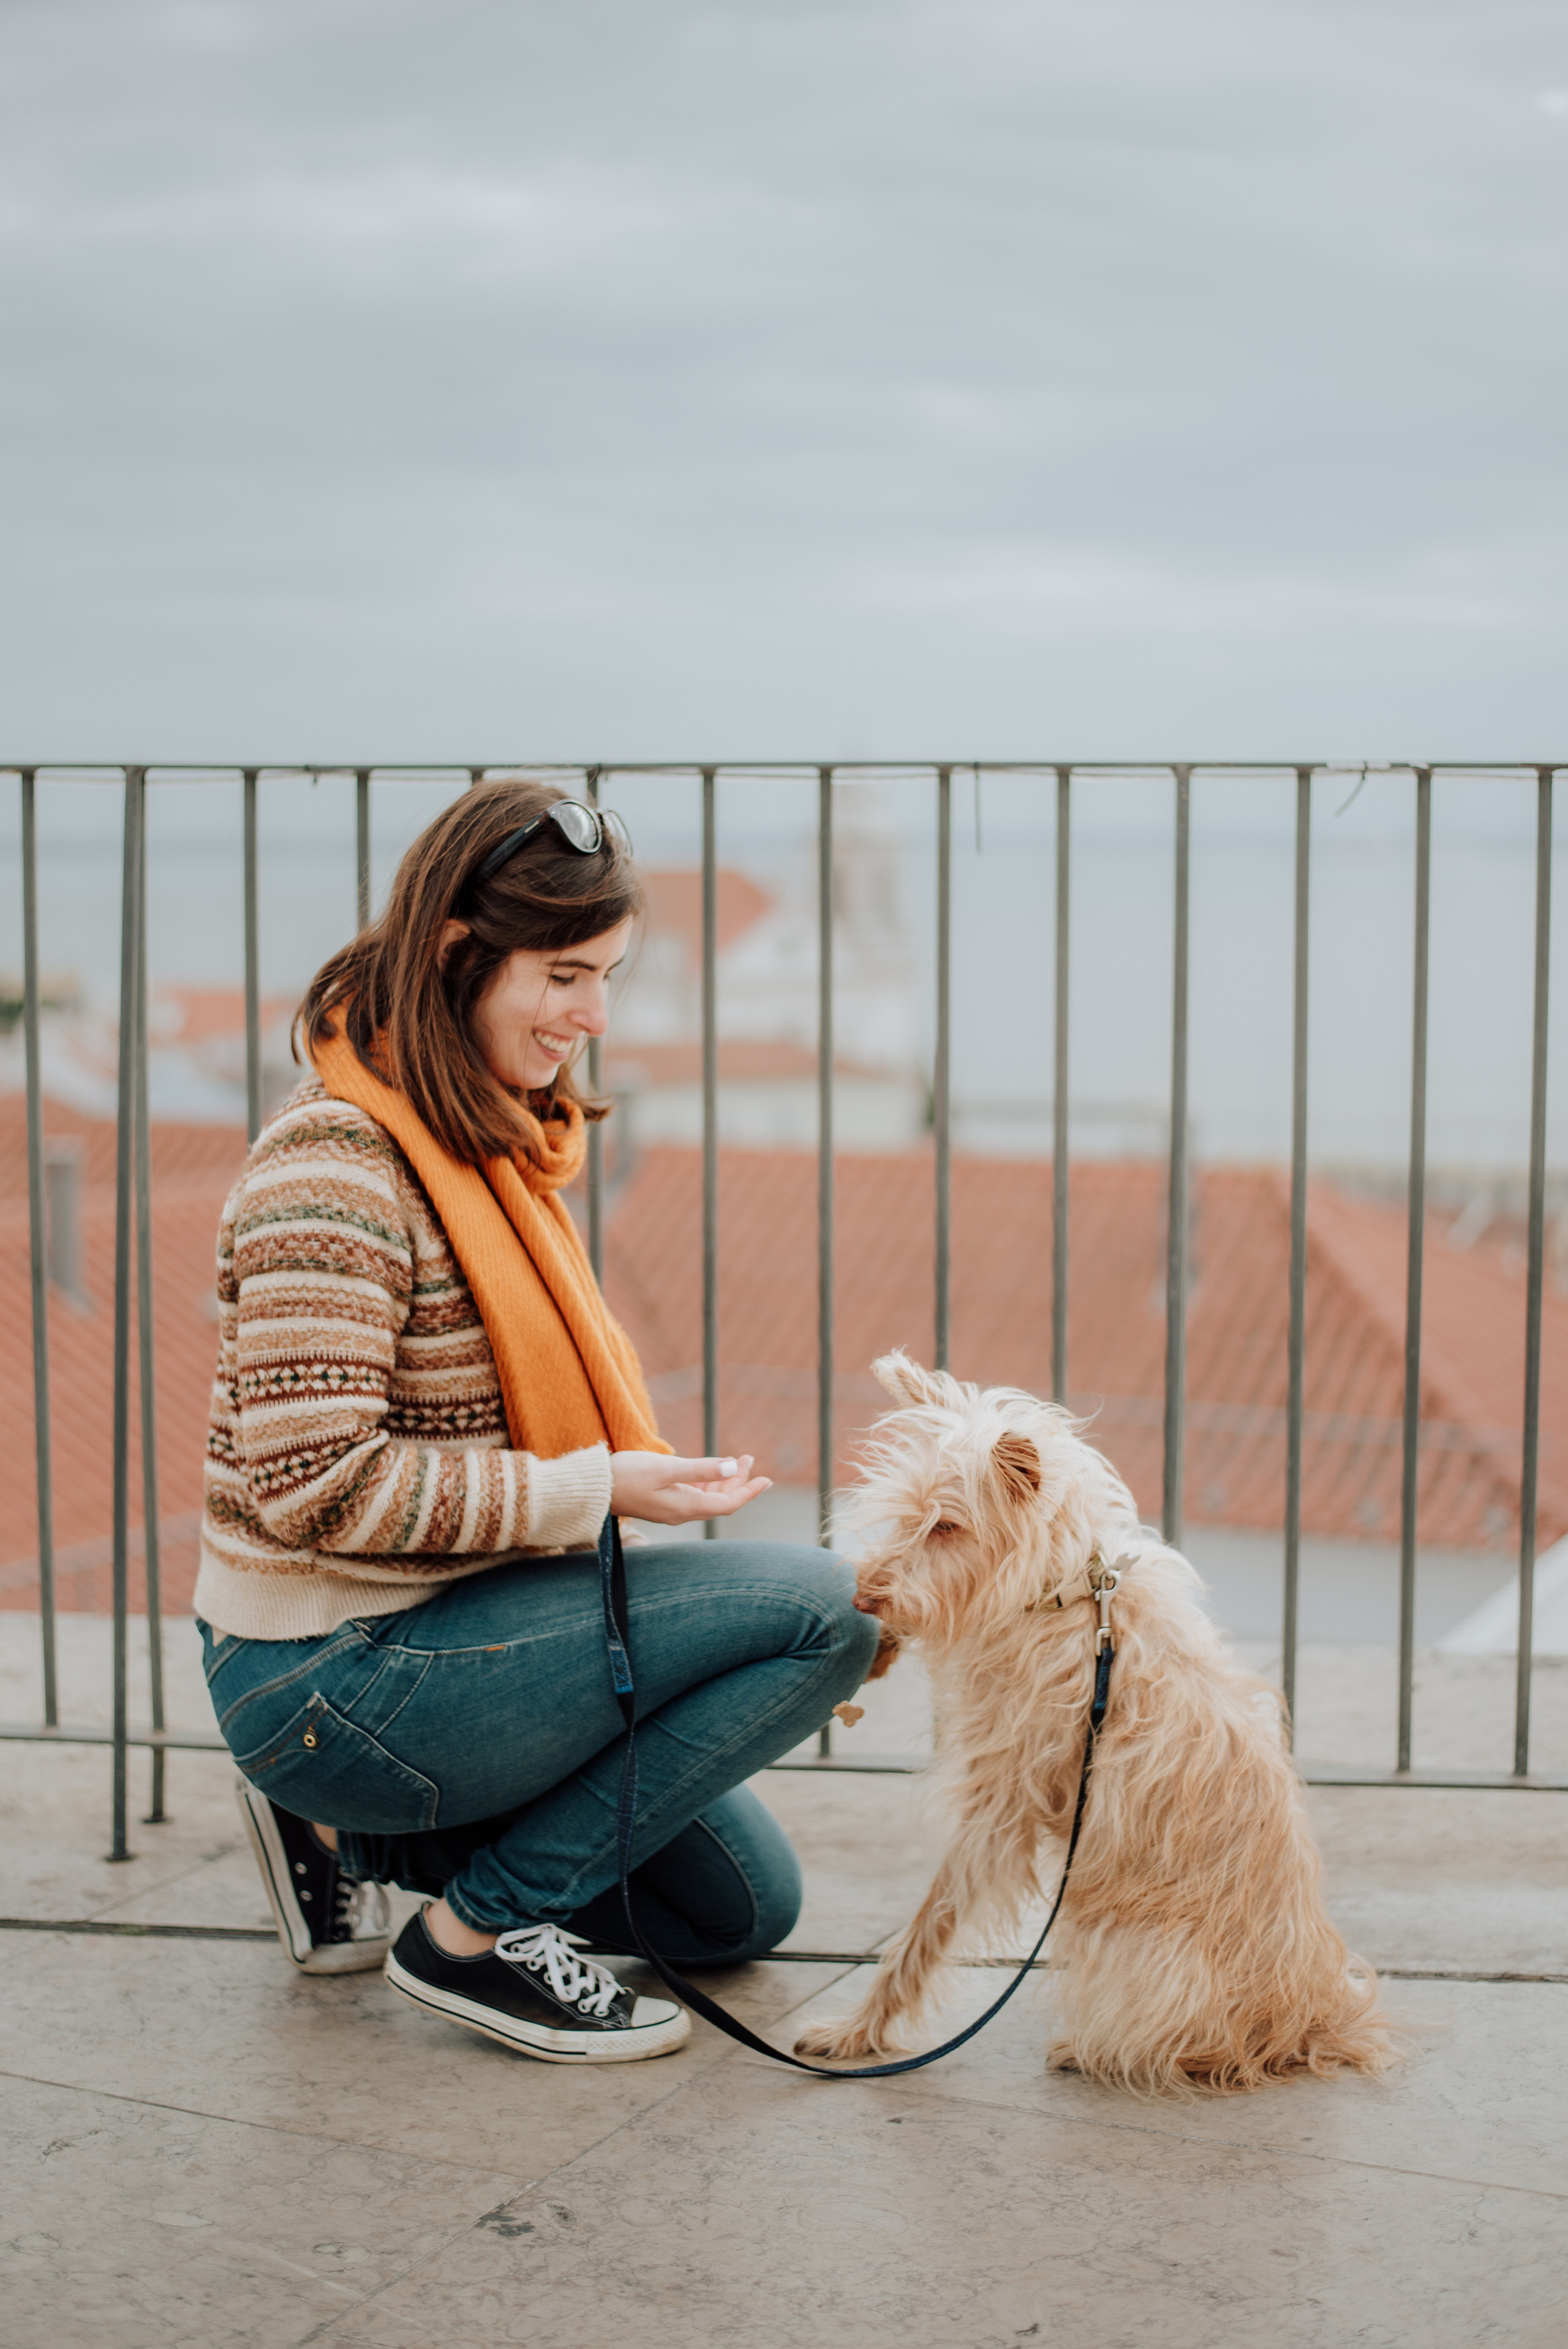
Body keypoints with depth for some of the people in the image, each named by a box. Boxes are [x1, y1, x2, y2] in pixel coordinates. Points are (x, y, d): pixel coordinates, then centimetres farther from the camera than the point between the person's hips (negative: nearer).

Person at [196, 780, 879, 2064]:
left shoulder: (493, 1141, 9)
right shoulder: (337, 1168, -21)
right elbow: (314, 1483, -26)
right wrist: (595, 1492, -23)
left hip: (445, 1624, 10)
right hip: (330, 1679, -10)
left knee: (743, 1908, 18)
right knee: (822, 1606, -17)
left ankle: (350, 1836, 18)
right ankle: (484, 1928, -8)